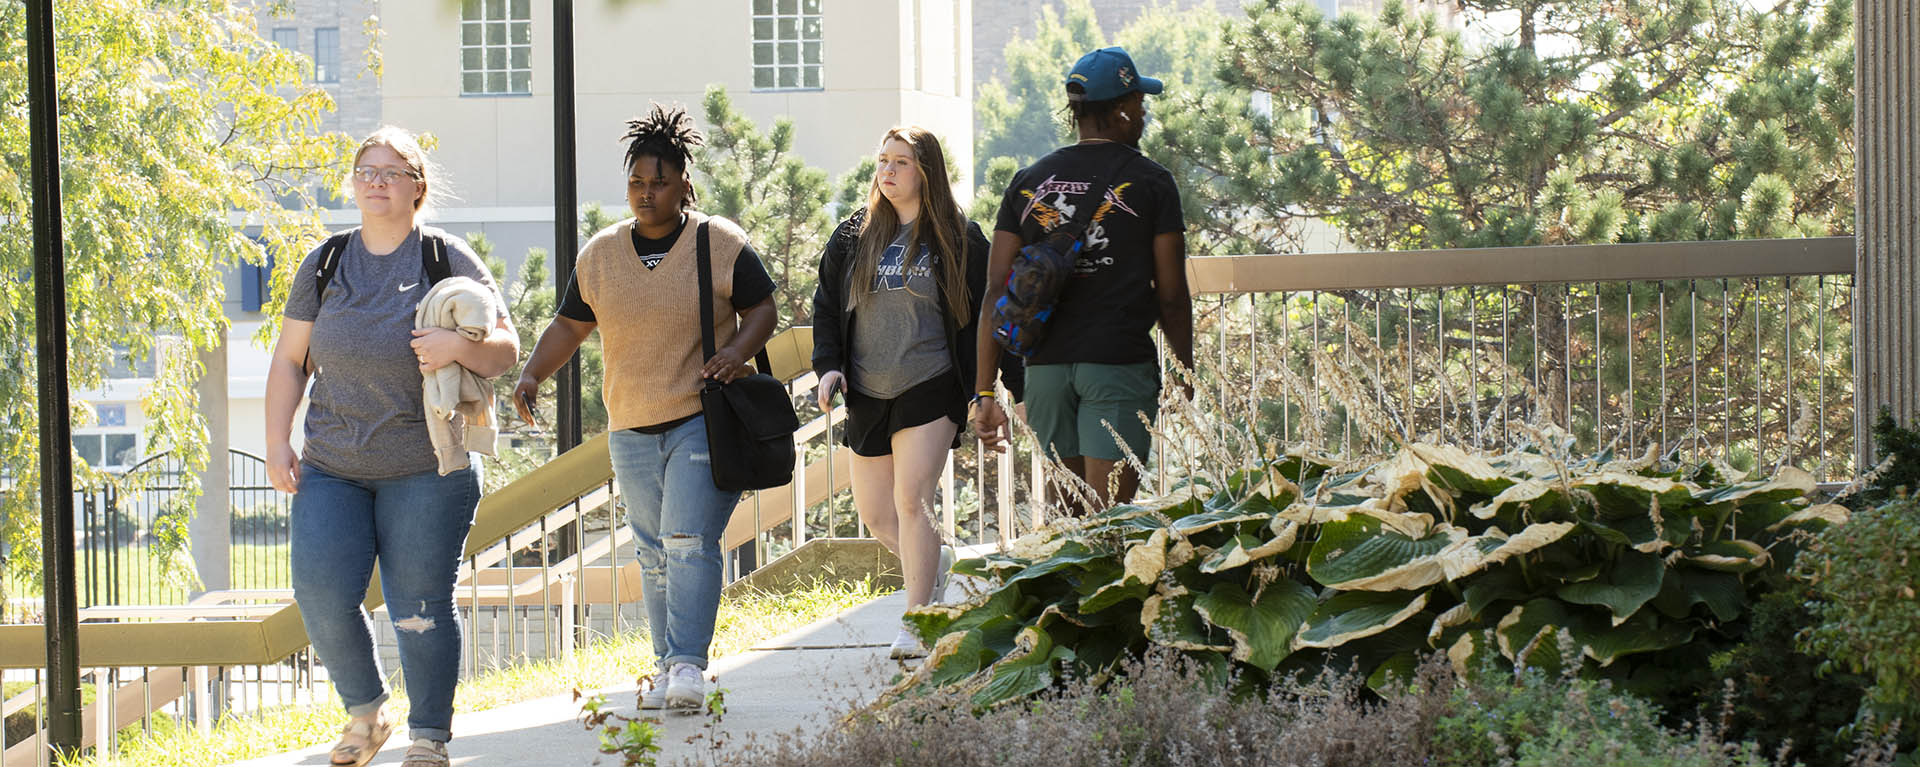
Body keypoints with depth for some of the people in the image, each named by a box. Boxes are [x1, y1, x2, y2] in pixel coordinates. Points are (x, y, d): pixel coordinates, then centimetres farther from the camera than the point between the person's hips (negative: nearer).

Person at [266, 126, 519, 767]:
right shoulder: (325, 264, 9)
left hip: (425, 471, -3)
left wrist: (459, 344, -23)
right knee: (321, 595, -8)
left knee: (421, 608, -3)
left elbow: (505, 349, -1)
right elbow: (289, 360, 13)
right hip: (330, 468, 3)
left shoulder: (449, 260, 1)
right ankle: (364, 712, 16)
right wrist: (277, 444, 4)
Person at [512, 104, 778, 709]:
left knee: (689, 541, -16)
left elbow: (762, 308, 2)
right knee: (654, 553, 9)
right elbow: (569, 325, 14)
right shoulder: (599, 255, 7)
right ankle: (667, 667, 17)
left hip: (704, 419, -5)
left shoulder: (721, 244, -4)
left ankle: (688, 663, -15)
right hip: (632, 430, 5)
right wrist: (532, 374, -2)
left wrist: (739, 349, -18)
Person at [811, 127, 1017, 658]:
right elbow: (826, 306, 14)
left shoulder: (957, 237, 0)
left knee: (911, 500, -15)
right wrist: (828, 365, -1)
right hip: (867, 395, 5)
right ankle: (934, 561, 40)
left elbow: (983, 315, 2)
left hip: (930, 389, -5)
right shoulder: (854, 236, 8)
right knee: (873, 512, 10)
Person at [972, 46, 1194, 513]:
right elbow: (1171, 297, -1)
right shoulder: (1150, 182, 0)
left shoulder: (1028, 183, 9)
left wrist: (985, 392, 4)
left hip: (1045, 365, 4)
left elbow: (997, 293, 3)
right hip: (1119, 365, -4)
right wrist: (1184, 371, 12)